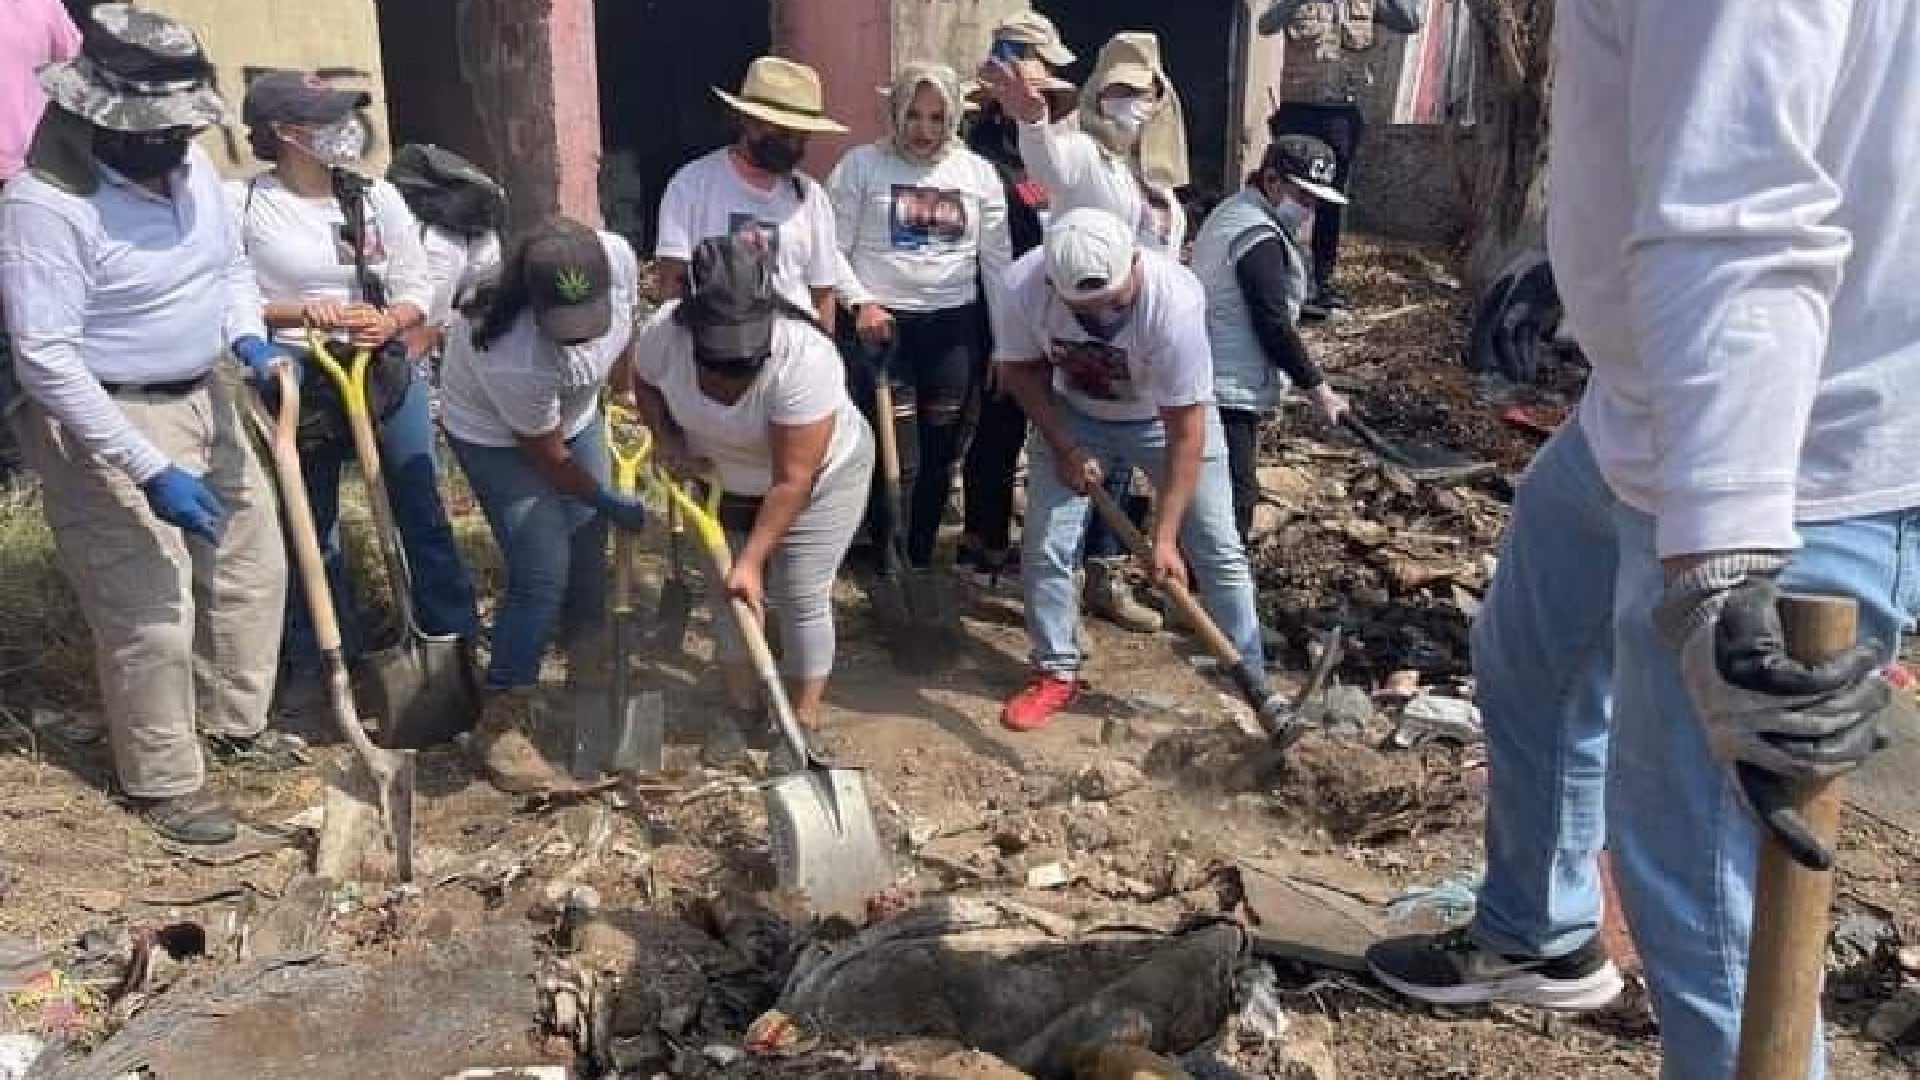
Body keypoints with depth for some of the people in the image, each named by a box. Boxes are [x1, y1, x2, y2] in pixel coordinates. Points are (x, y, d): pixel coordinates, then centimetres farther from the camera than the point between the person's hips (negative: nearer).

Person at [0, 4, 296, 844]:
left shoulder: (187, 164, -3)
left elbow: (229, 265, 13)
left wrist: (247, 337, -10)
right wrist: (149, 471, -28)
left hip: (203, 401, 8)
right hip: (105, 422, -8)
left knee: (252, 564, 18)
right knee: (152, 613, -1)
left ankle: (236, 723, 39)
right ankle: (163, 782, 19)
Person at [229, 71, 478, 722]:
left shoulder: (377, 196, -1)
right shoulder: (241, 204, -10)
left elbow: (417, 287, 3)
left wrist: (391, 321, -17)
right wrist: (296, 311, -22)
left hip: (386, 373, 2)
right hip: (296, 384, -2)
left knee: (424, 514, 8)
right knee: (308, 528, 11)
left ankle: (457, 641, 24)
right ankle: (315, 663, 28)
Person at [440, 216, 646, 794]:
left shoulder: (618, 256, -30)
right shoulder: (511, 357, -42)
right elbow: (548, 458, -24)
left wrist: (627, 389, 11)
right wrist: (608, 503, -10)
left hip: (574, 414, 6)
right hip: (497, 435, -6)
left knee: (588, 557, 12)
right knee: (542, 574, -13)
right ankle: (501, 728, -1)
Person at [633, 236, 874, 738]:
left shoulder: (805, 357, -40)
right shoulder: (663, 331, -27)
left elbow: (793, 480, -34)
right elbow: (647, 383, 0)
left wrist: (752, 560, -32)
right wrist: (666, 438, -16)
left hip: (823, 476, -4)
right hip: (726, 482, 5)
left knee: (800, 599, -2)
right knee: (728, 591, 10)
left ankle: (804, 725, 15)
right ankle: (739, 708, 29)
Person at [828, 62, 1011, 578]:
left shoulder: (978, 172, 6)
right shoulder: (862, 165, -2)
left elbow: (997, 260, 7)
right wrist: (860, 301, -15)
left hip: (956, 325, 3)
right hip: (881, 321, -3)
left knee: (941, 450, 9)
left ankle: (920, 558, 23)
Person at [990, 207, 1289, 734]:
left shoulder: (1174, 301, -39)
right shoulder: (1024, 285, -31)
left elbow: (1186, 433, -31)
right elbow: (1019, 367, -9)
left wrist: (1164, 535, -32)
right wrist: (1063, 447, -16)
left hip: (1168, 415, -2)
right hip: (1071, 414, 2)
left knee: (1219, 551, 0)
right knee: (1044, 548, -3)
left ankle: (1254, 680, 13)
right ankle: (1057, 673, 16)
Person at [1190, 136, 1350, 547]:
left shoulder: (1233, 214, 16)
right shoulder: (1259, 236, -18)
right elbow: (1274, 325, -20)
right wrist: (1318, 388, -13)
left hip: (1209, 381, 11)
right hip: (1230, 389, -11)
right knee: (1232, 500, -8)